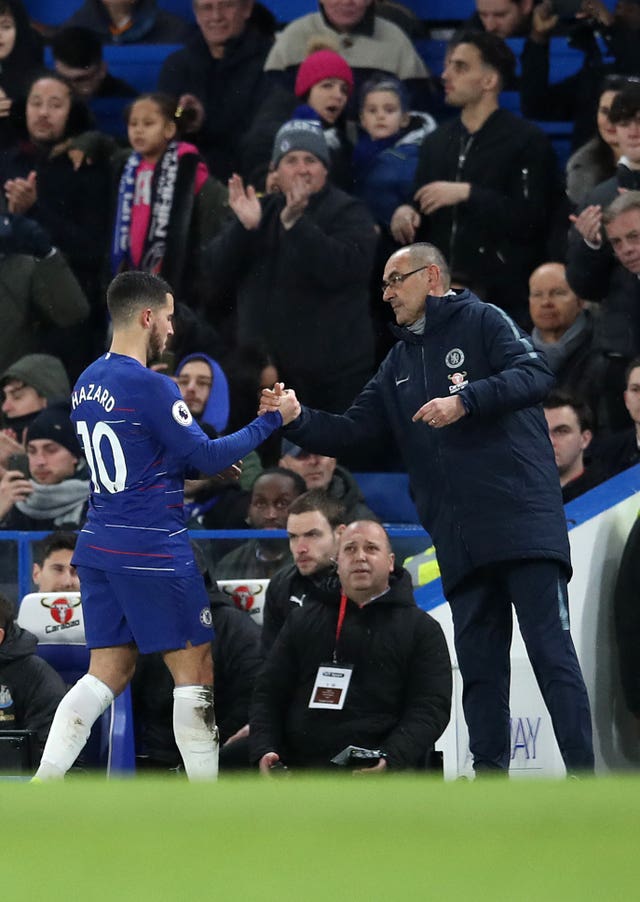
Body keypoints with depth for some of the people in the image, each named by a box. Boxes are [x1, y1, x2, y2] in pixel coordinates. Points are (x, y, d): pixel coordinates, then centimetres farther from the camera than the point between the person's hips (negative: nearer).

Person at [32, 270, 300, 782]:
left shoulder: (88, 383, 11)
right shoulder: (150, 387, -16)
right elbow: (206, 457, -12)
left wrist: (206, 463, 19)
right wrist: (271, 420, -3)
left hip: (99, 547, 8)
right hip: (153, 551, -8)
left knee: (109, 673, 10)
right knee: (196, 671, 2)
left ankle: (42, 786, -2)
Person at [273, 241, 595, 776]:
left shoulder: (482, 322, 2)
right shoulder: (399, 365, 22)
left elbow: (535, 375, -13)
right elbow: (350, 432, 17)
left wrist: (465, 400, -23)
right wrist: (296, 422, 0)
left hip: (523, 518, -7)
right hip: (460, 540, 7)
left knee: (551, 652, -10)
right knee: (479, 666, 6)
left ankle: (583, 777, -12)